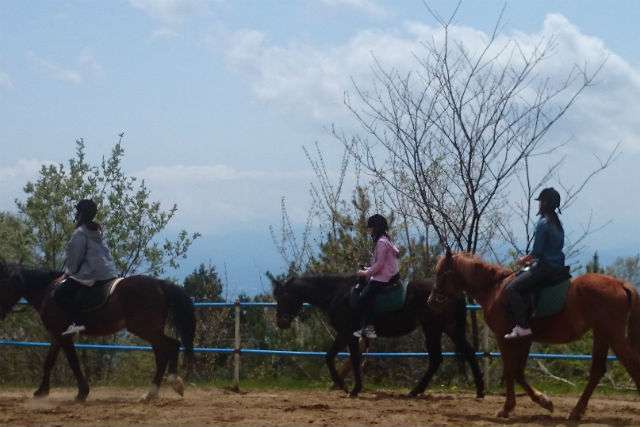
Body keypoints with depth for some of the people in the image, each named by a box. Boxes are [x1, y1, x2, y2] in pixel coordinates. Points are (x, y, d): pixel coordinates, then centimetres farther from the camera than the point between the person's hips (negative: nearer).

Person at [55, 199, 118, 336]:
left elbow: (74, 258, -7)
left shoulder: (80, 233, -8)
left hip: (92, 274, -9)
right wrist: (69, 273, 28)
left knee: (61, 292, -9)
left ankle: (77, 322, -23)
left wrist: (67, 274, 7)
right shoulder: (96, 231, 19)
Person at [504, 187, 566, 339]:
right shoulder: (557, 224, 13)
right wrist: (532, 260, 16)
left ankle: (523, 326, -20)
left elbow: (537, 251, -18)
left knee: (511, 288, -13)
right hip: (557, 266, 10)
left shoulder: (543, 224, -16)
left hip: (545, 268, -10)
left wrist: (524, 260, 0)